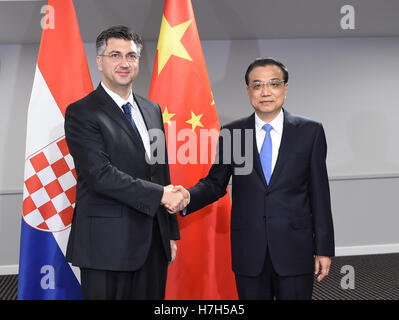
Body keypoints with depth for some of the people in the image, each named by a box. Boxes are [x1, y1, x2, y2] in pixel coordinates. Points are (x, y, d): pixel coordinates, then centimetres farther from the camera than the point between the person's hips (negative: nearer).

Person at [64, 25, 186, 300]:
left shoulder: (152, 110, 13)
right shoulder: (81, 113, -7)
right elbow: (100, 174, -18)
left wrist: (171, 232, 14)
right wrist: (160, 194, -17)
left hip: (154, 241, 6)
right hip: (107, 244, -6)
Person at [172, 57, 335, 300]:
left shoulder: (310, 132, -1)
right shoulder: (231, 134, 2)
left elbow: (319, 193, 0)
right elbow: (215, 183, 6)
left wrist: (324, 248, 0)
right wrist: (188, 197, -15)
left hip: (295, 251, -1)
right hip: (248, 252, 1)